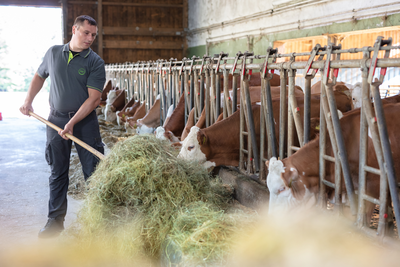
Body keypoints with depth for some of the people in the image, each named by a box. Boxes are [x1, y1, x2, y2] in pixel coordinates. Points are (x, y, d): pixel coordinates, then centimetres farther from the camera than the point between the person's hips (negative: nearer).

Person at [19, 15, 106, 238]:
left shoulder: (95, 62, -6)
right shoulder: (53, 53, 5)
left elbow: (93, 98, -13)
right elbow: (39, 76, 21)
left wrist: (72, 123, -20)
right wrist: (28, 101, 10)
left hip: (85, 121, -3)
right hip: (56, 119, 3)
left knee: (93, 171, -2)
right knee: (58, 172, 8)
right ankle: (55, 220, 17)